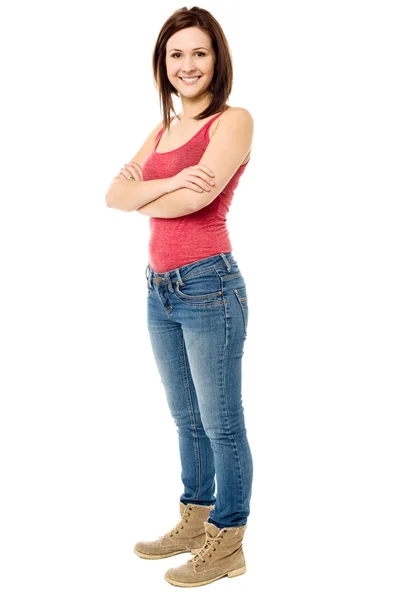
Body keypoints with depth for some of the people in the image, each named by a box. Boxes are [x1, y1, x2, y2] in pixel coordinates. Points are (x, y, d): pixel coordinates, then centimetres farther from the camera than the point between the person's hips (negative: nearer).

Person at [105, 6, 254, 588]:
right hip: (161, 288, 8)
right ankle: (194, 525, 33)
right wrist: (170, 184, -15)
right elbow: (114, 195, 3)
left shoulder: (233, 121, -7)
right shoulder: (164, 130, 15)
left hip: (208, 287, -8)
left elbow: (197, 196, -22)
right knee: (186, 419, 18)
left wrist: (141, 196, -3)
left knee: (221, 424, 3)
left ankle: (227, 546, 17)